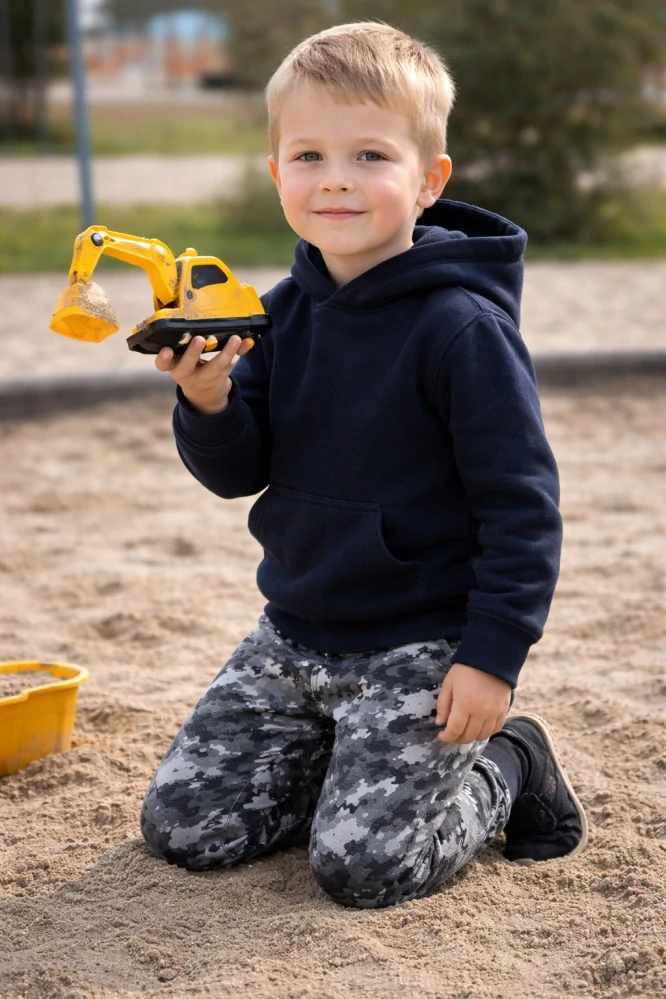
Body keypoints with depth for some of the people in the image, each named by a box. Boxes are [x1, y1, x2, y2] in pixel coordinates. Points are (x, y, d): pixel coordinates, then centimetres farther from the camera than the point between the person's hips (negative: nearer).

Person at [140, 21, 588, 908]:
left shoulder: (460, 326, -18)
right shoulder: (284, 313, 2)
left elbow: (523, 504, -16)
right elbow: (240, 474, 4)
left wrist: (493, 654, -18)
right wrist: (209, 405, -17)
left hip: (419, 649, -6)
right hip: (293, 635, 7)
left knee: (364, 863, -15)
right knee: (181, 824, 6)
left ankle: (509, 765, 13)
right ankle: (366, 766, 25)